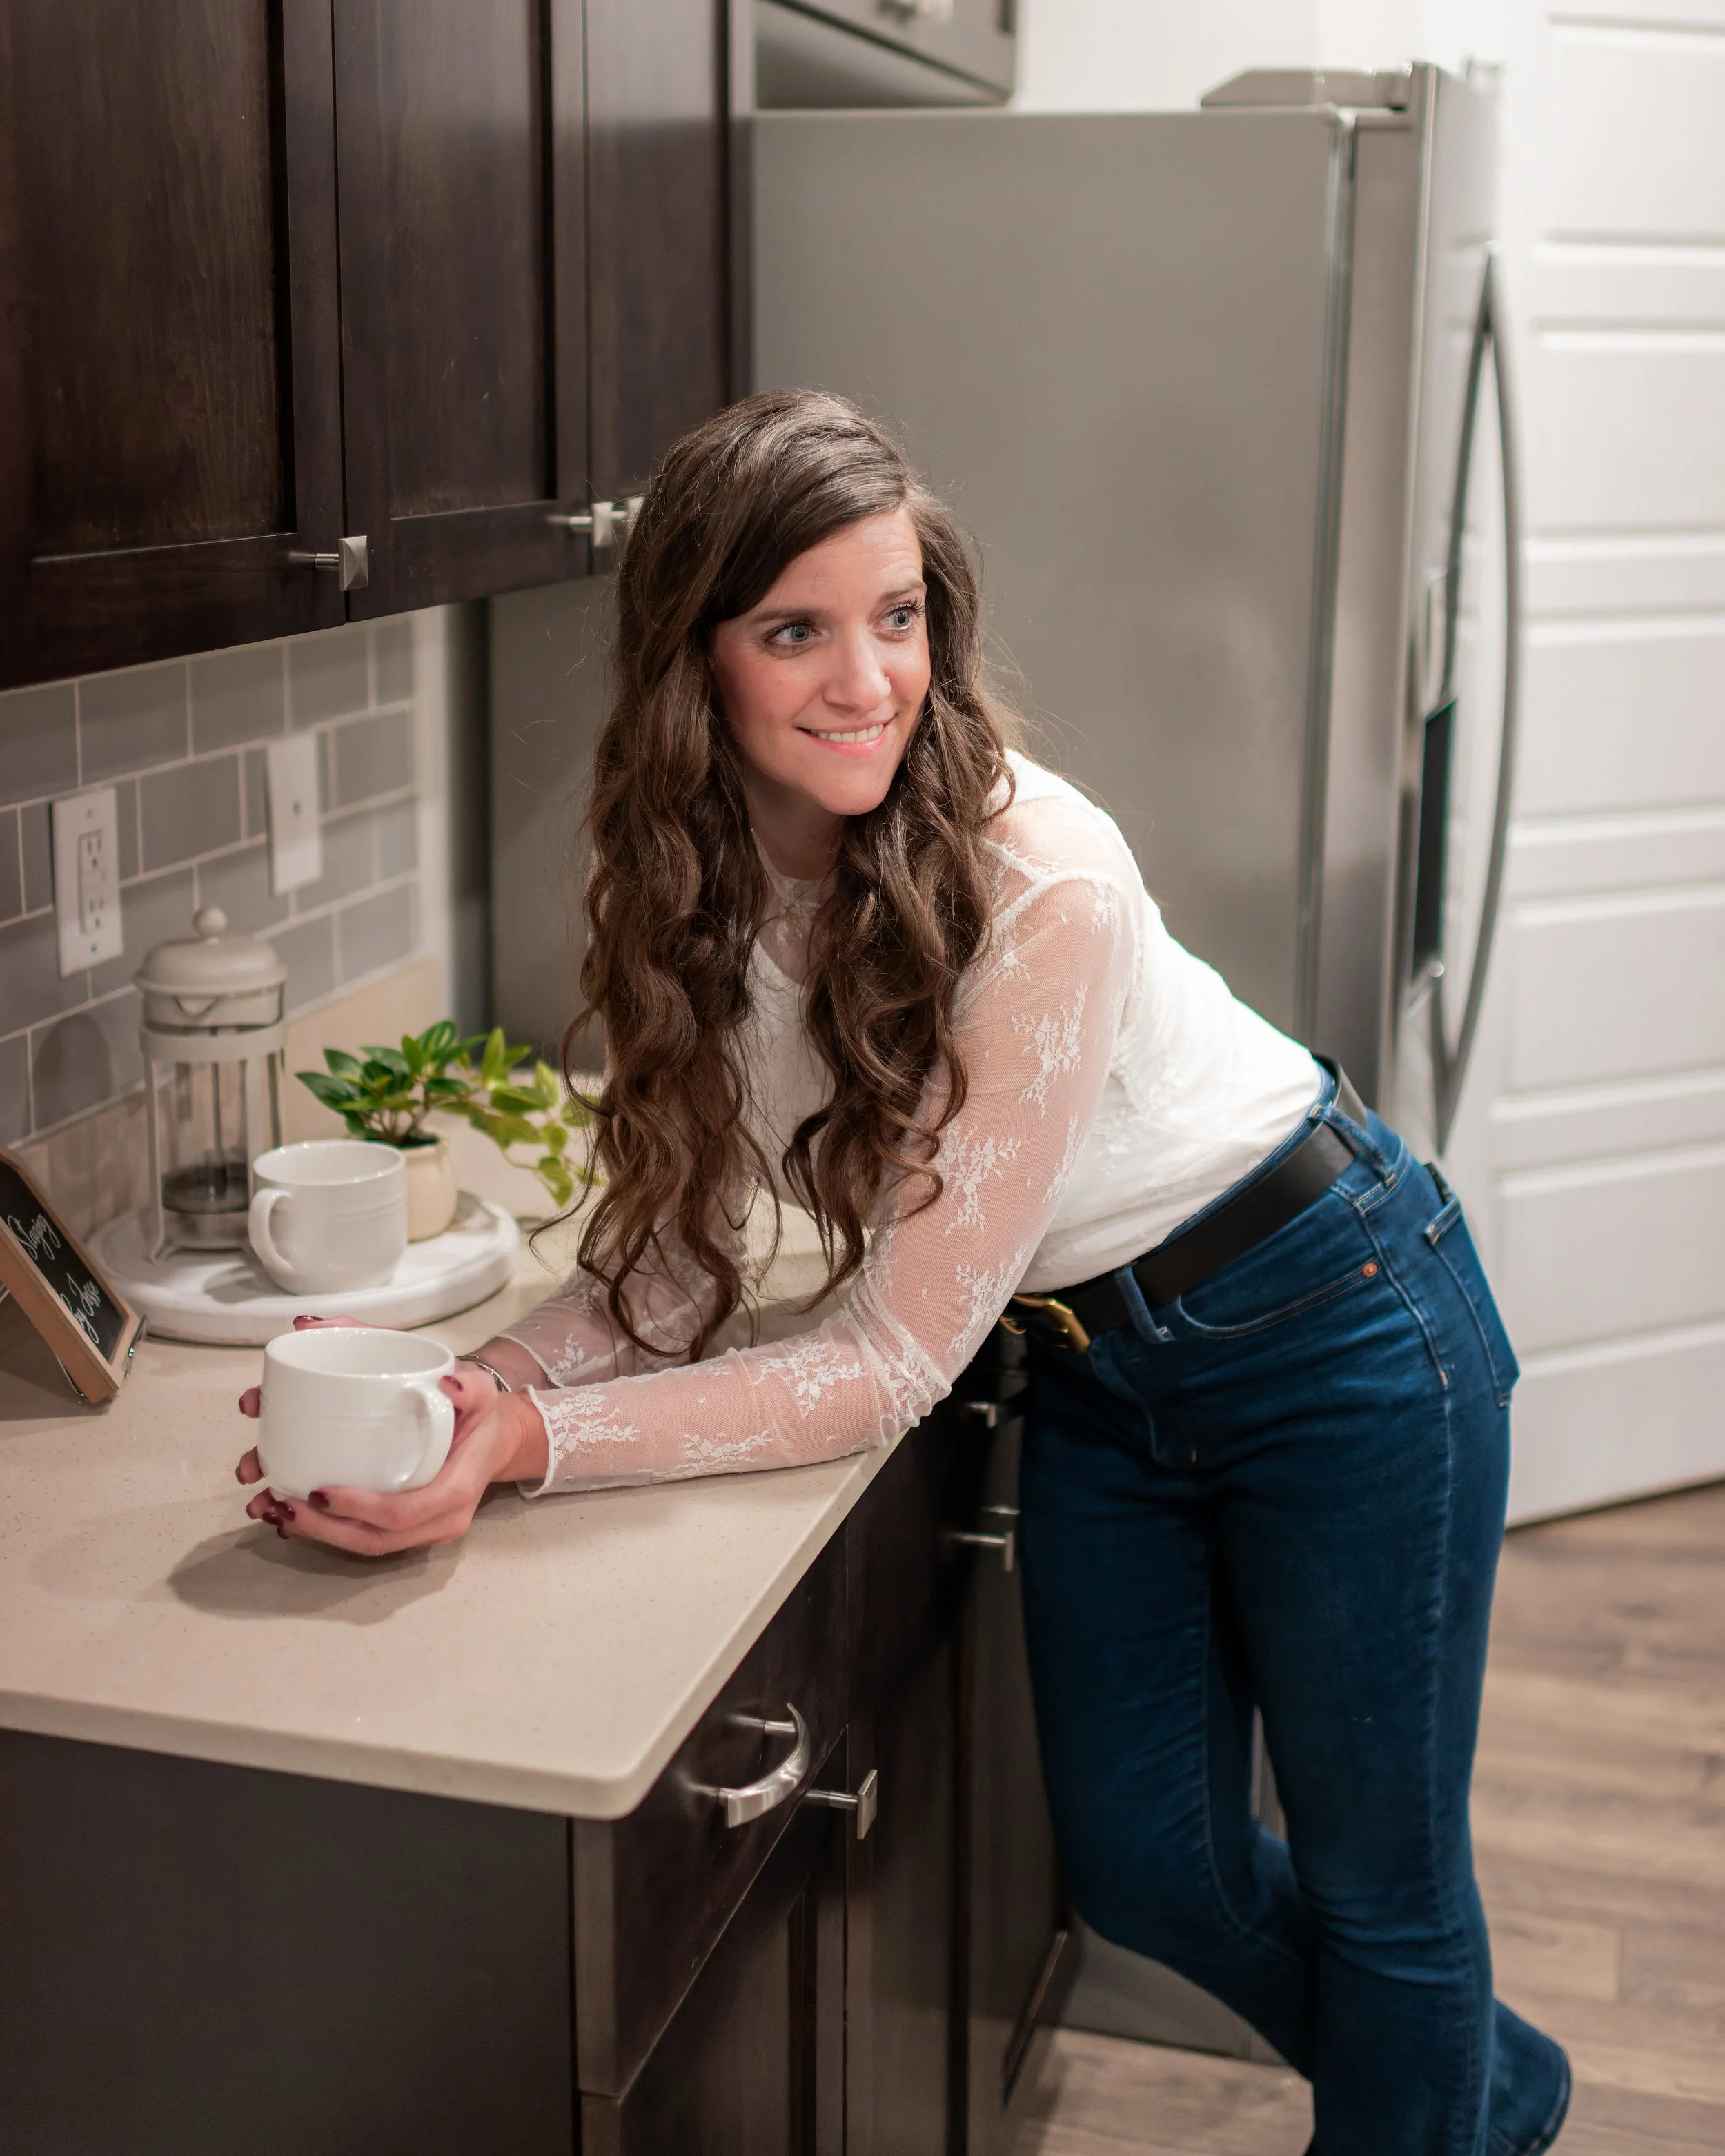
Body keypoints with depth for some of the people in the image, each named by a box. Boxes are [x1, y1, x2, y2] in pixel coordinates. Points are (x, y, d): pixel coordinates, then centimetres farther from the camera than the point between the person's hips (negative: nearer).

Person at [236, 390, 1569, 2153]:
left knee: (1374, 1874, 9)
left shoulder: (1037, 885, -32)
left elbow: (896, 1356, -29)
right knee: (1143, 1866, 16)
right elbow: (676, 1253, -9)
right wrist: (473, 1393, -28)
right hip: (1094, 1369, 6)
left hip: (1335, 1327, -6)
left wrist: (534, 1449, -37)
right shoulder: (699, 879, -13)